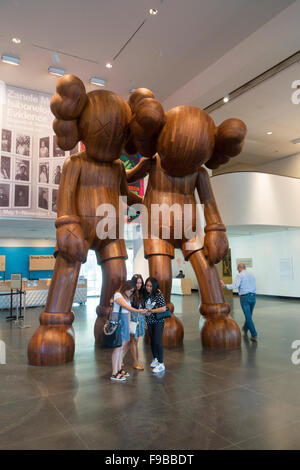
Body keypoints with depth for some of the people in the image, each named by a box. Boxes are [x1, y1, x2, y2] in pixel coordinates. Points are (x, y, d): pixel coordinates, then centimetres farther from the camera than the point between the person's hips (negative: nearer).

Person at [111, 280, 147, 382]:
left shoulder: (127, 297, 15)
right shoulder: (118, 295, -10)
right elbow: (126, 307, -24)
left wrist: (128, 326, 11)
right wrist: (138, 311, -35)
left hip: (125, 321, 8)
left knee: (124, 346, 11)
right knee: (118, 347, -7)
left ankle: (119, 369, 25)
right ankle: (114, 374, -1)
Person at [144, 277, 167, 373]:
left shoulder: (159, 295, -15)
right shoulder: (147, 295, 2)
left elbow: (163, 308, -19)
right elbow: (146, 308, 13)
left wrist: (151, 311, -16)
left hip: (158, 321, -6)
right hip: (150, 321, 6)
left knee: (158, 341, -9)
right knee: (152, 340, 14)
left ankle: (161, 364, 0)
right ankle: (155, 359, 32)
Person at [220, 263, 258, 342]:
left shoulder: (240, 275, -6)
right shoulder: (252, 275, 15)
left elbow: (235, 285, -20)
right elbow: (254, 288, 19)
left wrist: (225, 285, -17)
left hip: (245, 297, -6)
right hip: (253, 297, 7)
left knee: (248, 317, -1)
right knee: (249, 315, 20)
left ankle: (254, 336, -1)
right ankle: (245, 329, 40)